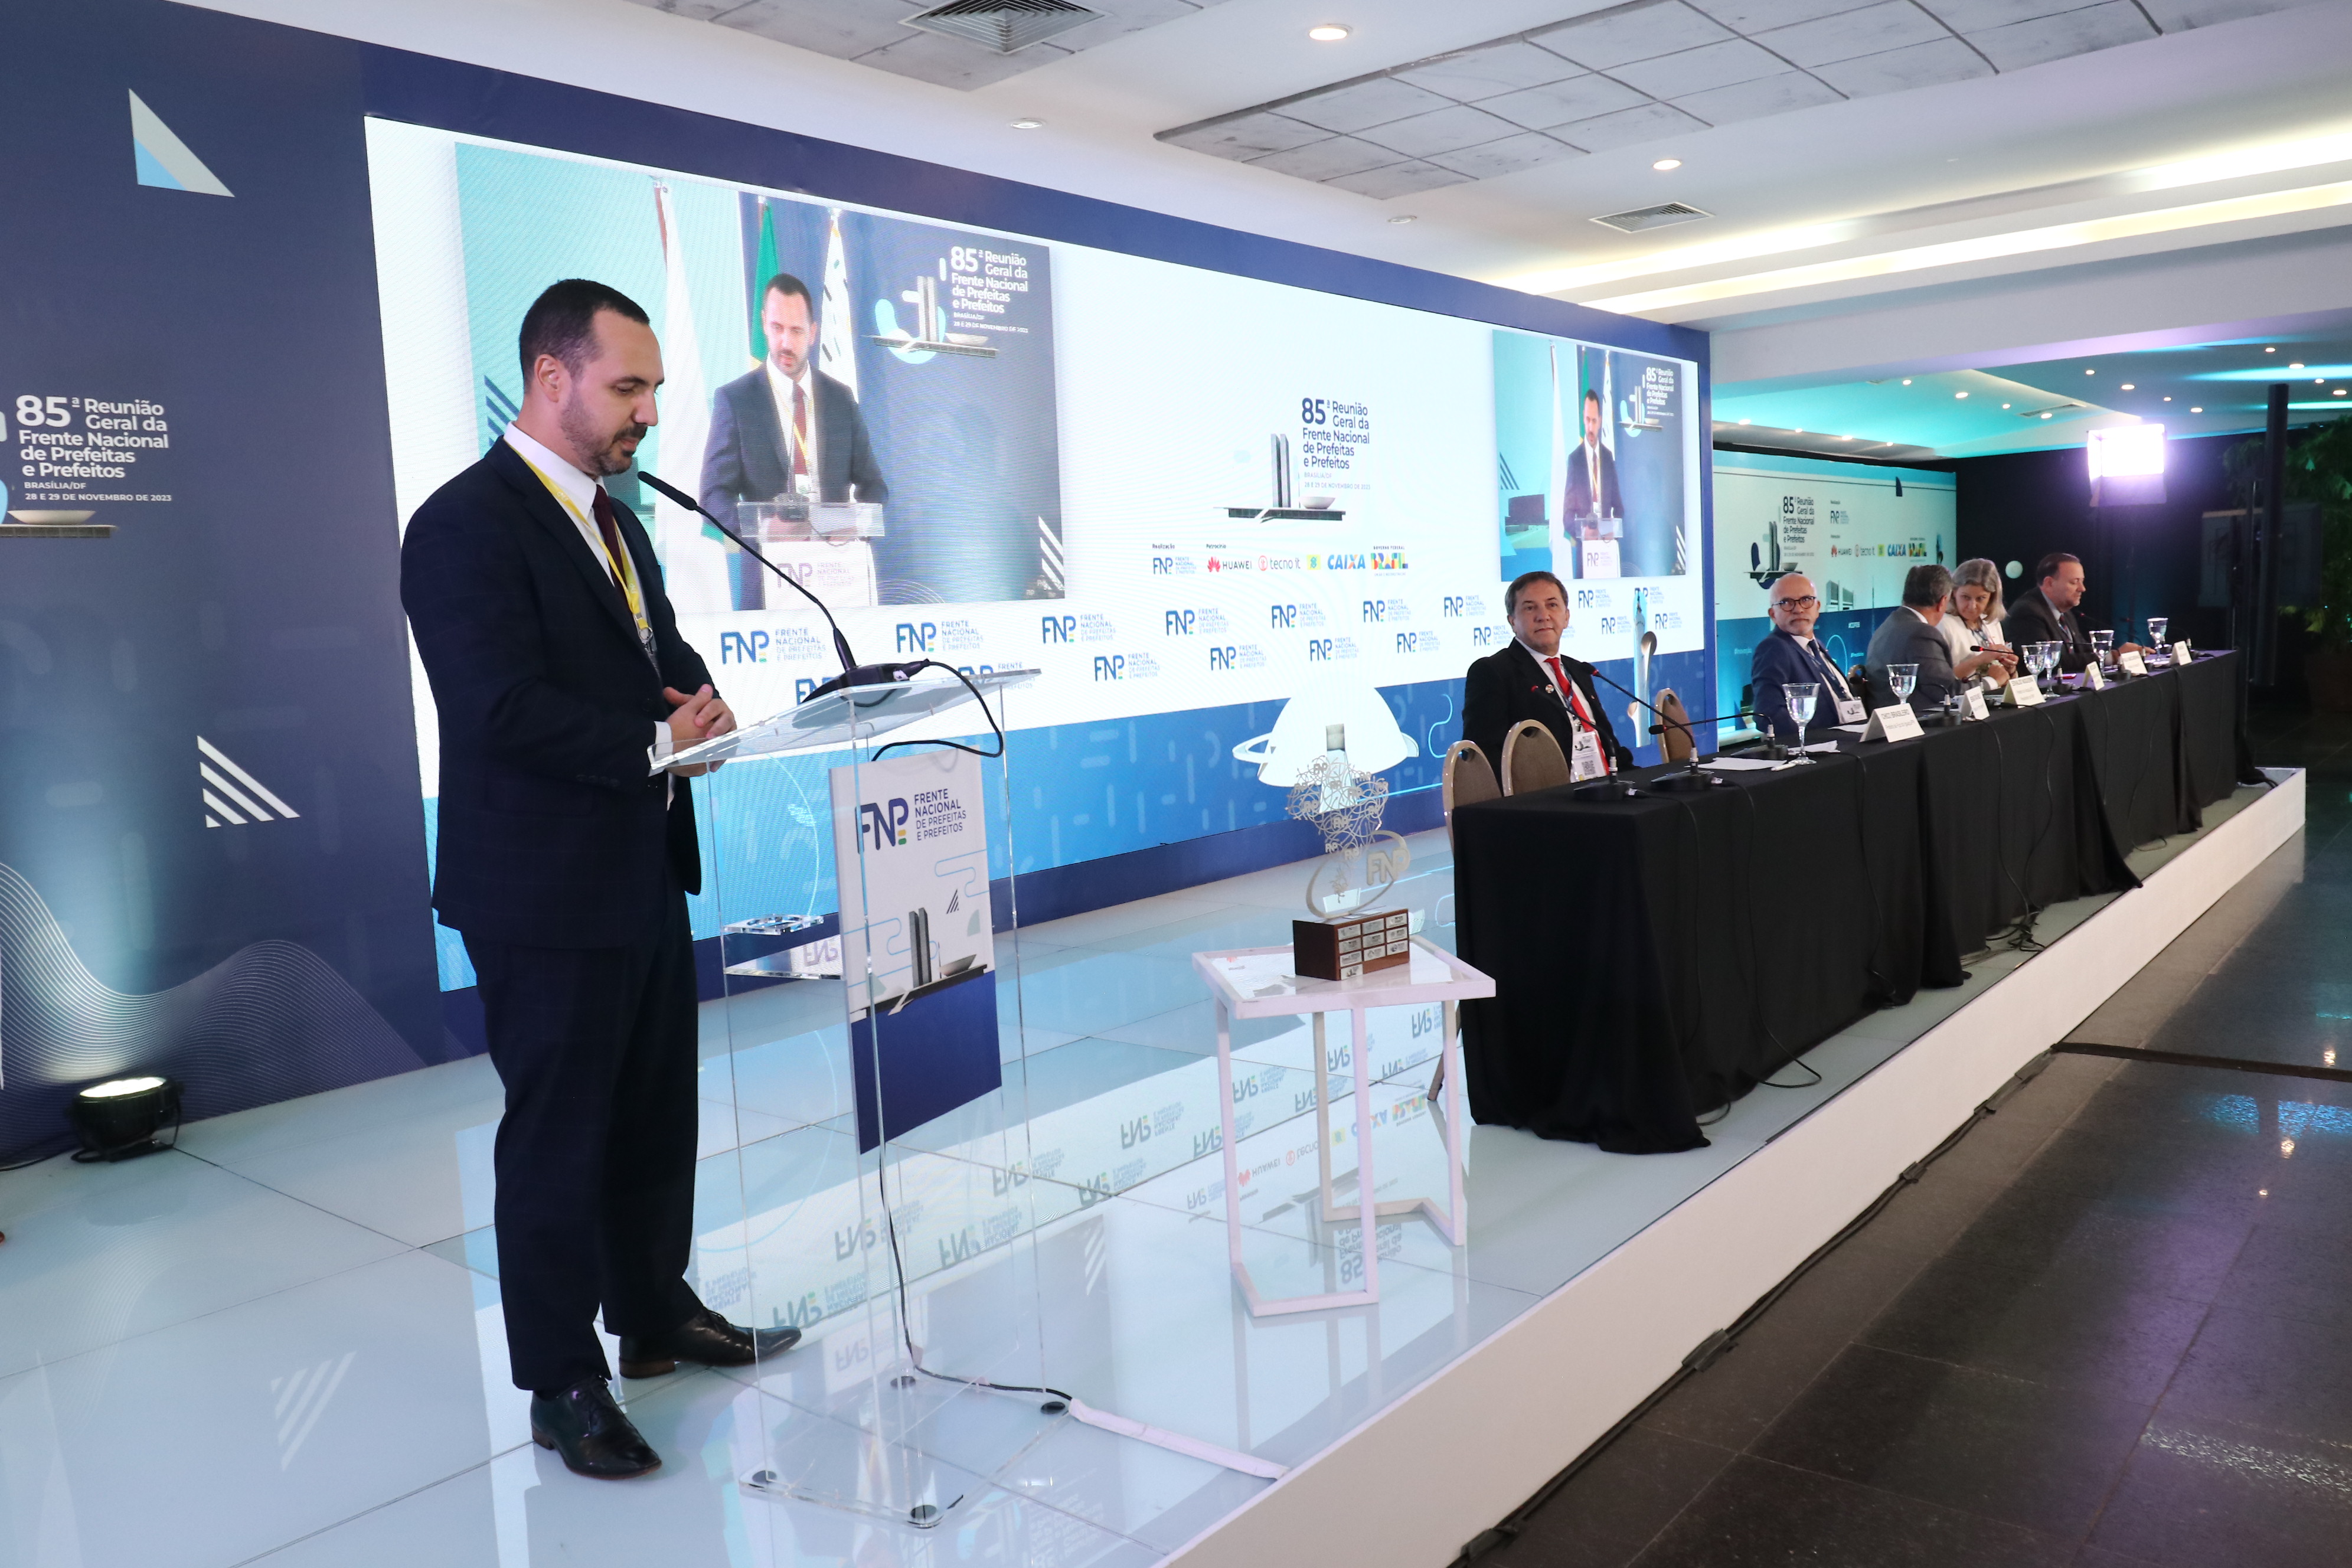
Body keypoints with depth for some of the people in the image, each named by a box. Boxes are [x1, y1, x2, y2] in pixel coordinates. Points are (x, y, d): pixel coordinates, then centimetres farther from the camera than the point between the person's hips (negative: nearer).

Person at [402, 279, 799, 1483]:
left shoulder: (613, 518, 13)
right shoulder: (467, 525, -16)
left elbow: (663, 651, 20)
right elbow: (506, 711, -25)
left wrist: (700, 698, -2)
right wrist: (657, 742, -18)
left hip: (645, 874, 9)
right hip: (547, 894, -9)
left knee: (656, 1118, 19)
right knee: (559, 1138, 5)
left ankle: (656, 1317, 37)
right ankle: (561, 1383, 21)